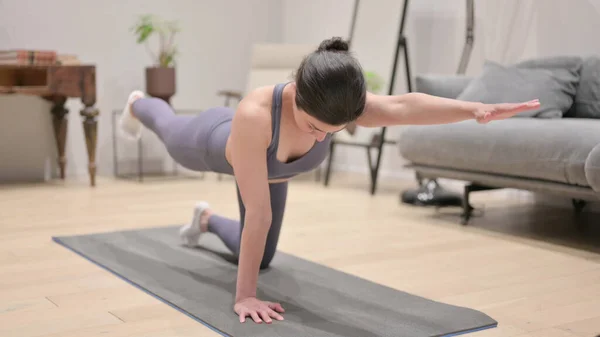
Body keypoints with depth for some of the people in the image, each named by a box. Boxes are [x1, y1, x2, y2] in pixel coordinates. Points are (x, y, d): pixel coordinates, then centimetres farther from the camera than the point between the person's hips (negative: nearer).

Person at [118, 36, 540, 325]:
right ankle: (139, 106, 70)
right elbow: (258, 211, -50)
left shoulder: (335, 107, -41)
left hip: (271, 167, 4)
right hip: (216, 145, -3)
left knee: (260, 257, 17)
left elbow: (402, 106, -60)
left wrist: (475, 110, -76)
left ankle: (206, 219, 48)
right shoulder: (255, 115, -53)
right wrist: (244, 296, -46)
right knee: (172, 133, 34)